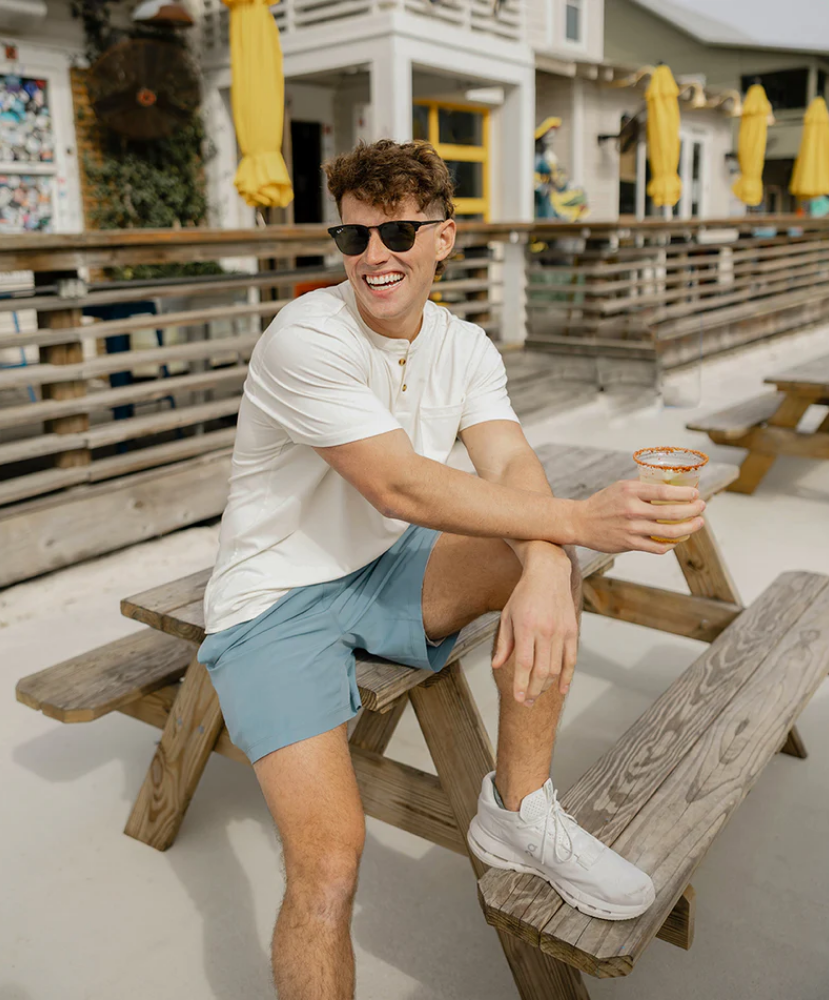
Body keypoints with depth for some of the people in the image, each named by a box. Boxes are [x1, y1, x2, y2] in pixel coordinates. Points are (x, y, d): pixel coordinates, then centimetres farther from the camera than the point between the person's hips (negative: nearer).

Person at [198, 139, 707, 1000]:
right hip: (277, 601, -6)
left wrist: (546, 571, -36)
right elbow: (400, 487, -27)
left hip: (384, 571, 6)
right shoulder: (305, 338, -20)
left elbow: (512, 465, -15)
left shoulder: (465, 348, 1)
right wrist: (577, 519, -31)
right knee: (330, 856, -22)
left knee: (546, 561, -18)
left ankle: (517, 811, -5)